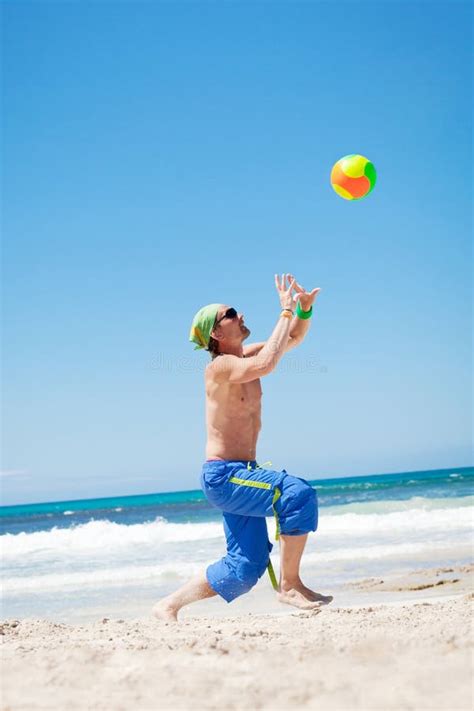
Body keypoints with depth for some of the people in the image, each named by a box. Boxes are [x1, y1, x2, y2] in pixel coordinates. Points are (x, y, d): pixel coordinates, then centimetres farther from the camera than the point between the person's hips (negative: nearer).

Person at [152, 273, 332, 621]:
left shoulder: (246, 355, 10)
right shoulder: (220, 367, -15)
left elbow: (294, 339, 20)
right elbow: (266, 365, -34)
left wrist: (304, 309, -1)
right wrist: (286, 311, -24)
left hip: (240, 475, 9)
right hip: (223, 475, -9)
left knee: (246, 567, 9)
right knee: (299, 494, -27)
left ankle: (170, 605, 18)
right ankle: (290, 585, -17)